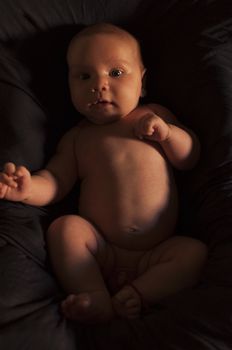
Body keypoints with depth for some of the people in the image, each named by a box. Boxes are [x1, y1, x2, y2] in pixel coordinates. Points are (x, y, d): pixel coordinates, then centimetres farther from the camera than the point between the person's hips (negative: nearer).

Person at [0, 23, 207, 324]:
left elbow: (191, 158, 11)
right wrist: (28, 188, -17)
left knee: (195, 252, -23)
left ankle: (137, 295, -28)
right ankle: (96, 300, -28)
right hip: (100, 252, 1)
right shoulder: (78, 138, 12)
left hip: (156, 255, 0)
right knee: (64, 227, -24)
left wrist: (166, 131, -9)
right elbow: (56, 182, 6)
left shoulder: (155, 116, 11)